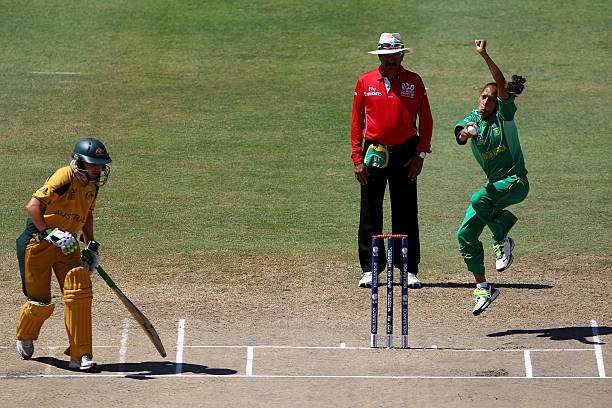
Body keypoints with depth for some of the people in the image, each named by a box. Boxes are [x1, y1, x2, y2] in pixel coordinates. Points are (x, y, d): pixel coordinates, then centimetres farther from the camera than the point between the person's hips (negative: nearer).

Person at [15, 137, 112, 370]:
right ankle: (25, 337, 35)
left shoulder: (92, 184, 3)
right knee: (40, 303, 1)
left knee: (79, 294, -12)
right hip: (38, 241, -6)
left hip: (67, 244, 6)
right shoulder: (64, 178, -21)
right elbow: (33, 206, -28)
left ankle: (80, 354, -8)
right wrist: (49, 234, -36)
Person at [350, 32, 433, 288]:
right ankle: (369, 270, 8)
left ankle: (410, 270, 7)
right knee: (370, 214, 2)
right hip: (374, 153, 0)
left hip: (405, 155, 0)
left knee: (406, 214, 2)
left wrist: (420, 154, -3)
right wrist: (357, 159, -2)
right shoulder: (364, 82, 4)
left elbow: (426, 120, 5)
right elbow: (357, 122, 5)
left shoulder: (414, 82, 4)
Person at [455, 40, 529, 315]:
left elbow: (502, 84, -24)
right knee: (465, 234, -2)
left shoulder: (504, 115, -8)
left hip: (516, 182, -6)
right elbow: (460, 136, -20)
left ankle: (502, 241, -9)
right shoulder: (472, 120, 3)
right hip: (494, 184, 6)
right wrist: (466, 132, -44)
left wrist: (484, 55, -34)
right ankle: (483, 289, 8)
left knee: (479, 199, -33)